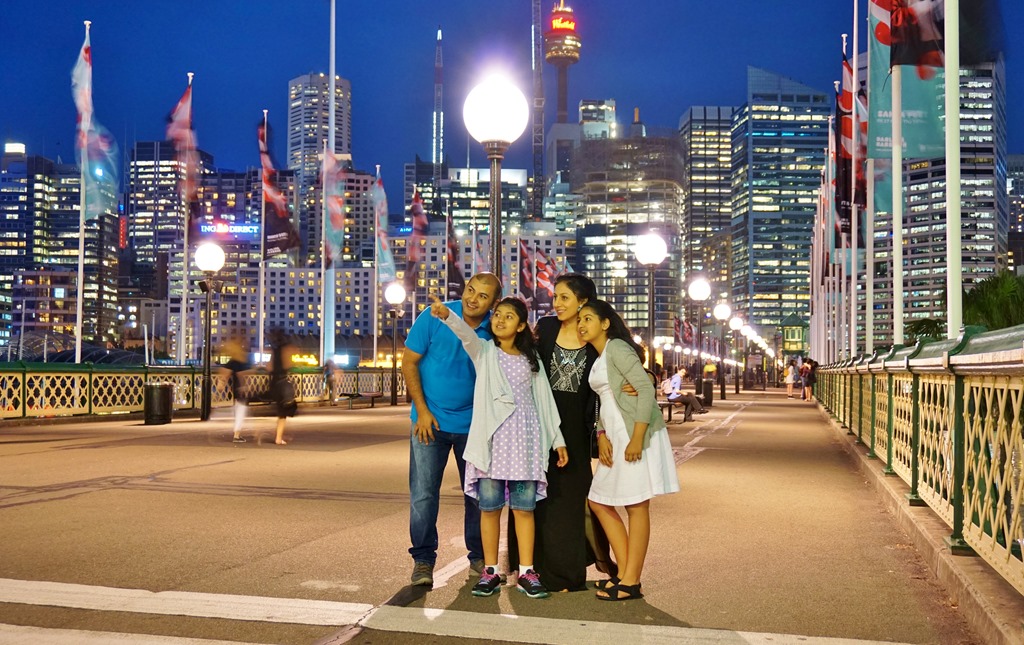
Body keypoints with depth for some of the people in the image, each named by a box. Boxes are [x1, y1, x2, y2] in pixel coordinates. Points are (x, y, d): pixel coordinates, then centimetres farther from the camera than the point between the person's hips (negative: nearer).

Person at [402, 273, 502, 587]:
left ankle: (479, 556, 24)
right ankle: (423, 559, 9)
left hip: (473, 423, 2)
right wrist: (422, 411, -9)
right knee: (423, 494, -3)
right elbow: (409, 363, -5)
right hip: (431, 420, -2)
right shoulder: (435, 317, -10)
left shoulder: (494, 331, -3)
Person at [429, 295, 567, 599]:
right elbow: (465, 332, -16)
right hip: (491, 437, -1)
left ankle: (526, 571, 8)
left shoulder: (531, 359, 13)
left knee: (524, 506, 2)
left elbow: (545, 400, 14)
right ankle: (490, 571, 9)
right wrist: (446, 315, -37)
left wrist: (557, 439, 10)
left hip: (525, 437, 1)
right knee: (489, 505, 0)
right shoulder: (484, 351, 6)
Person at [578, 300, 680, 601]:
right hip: (615, 436, 10)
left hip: (635, 435, -10)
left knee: (636, 505, -3)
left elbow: (646, 389, -18)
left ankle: (631, 582, 3)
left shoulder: (617, 348, -10)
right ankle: (624, 571, 18)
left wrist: (637, 439, -22)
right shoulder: (599, 358, 18)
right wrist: (602, 435, 2)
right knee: (599, 502, 12)